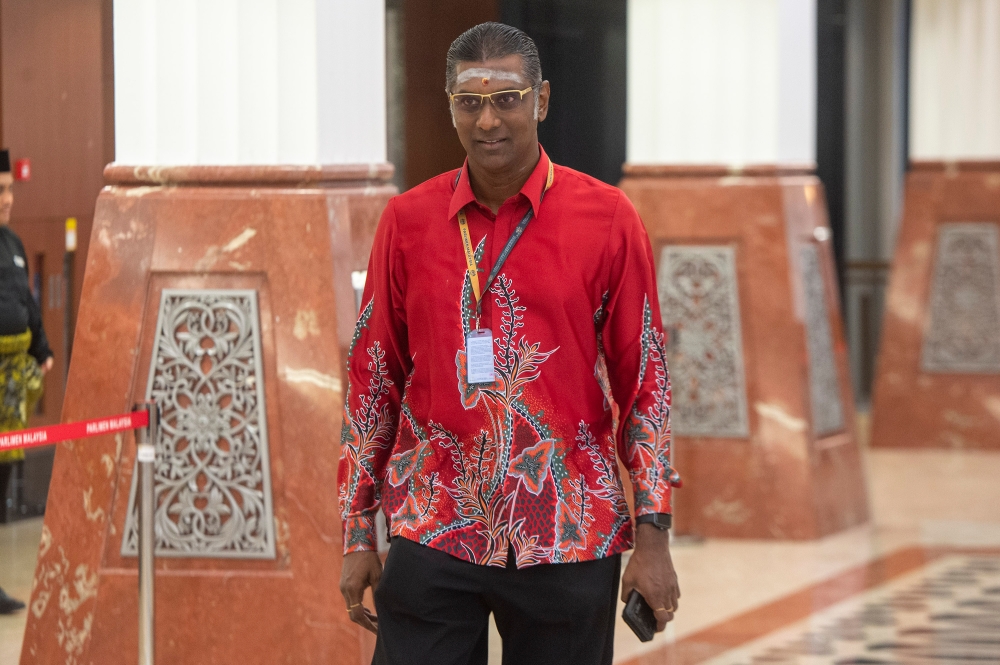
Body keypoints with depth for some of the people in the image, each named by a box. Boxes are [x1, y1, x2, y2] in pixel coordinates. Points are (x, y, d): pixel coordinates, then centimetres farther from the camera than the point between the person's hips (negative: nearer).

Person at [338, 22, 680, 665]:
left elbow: (644, 378, 1)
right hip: (434, 536, 1)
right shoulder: (408, 220, 4)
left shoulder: (608, 218, -1)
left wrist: (653, 536, -3)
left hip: (568, 537, -1)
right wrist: (358, 535, 6)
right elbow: (372, 379, 9)